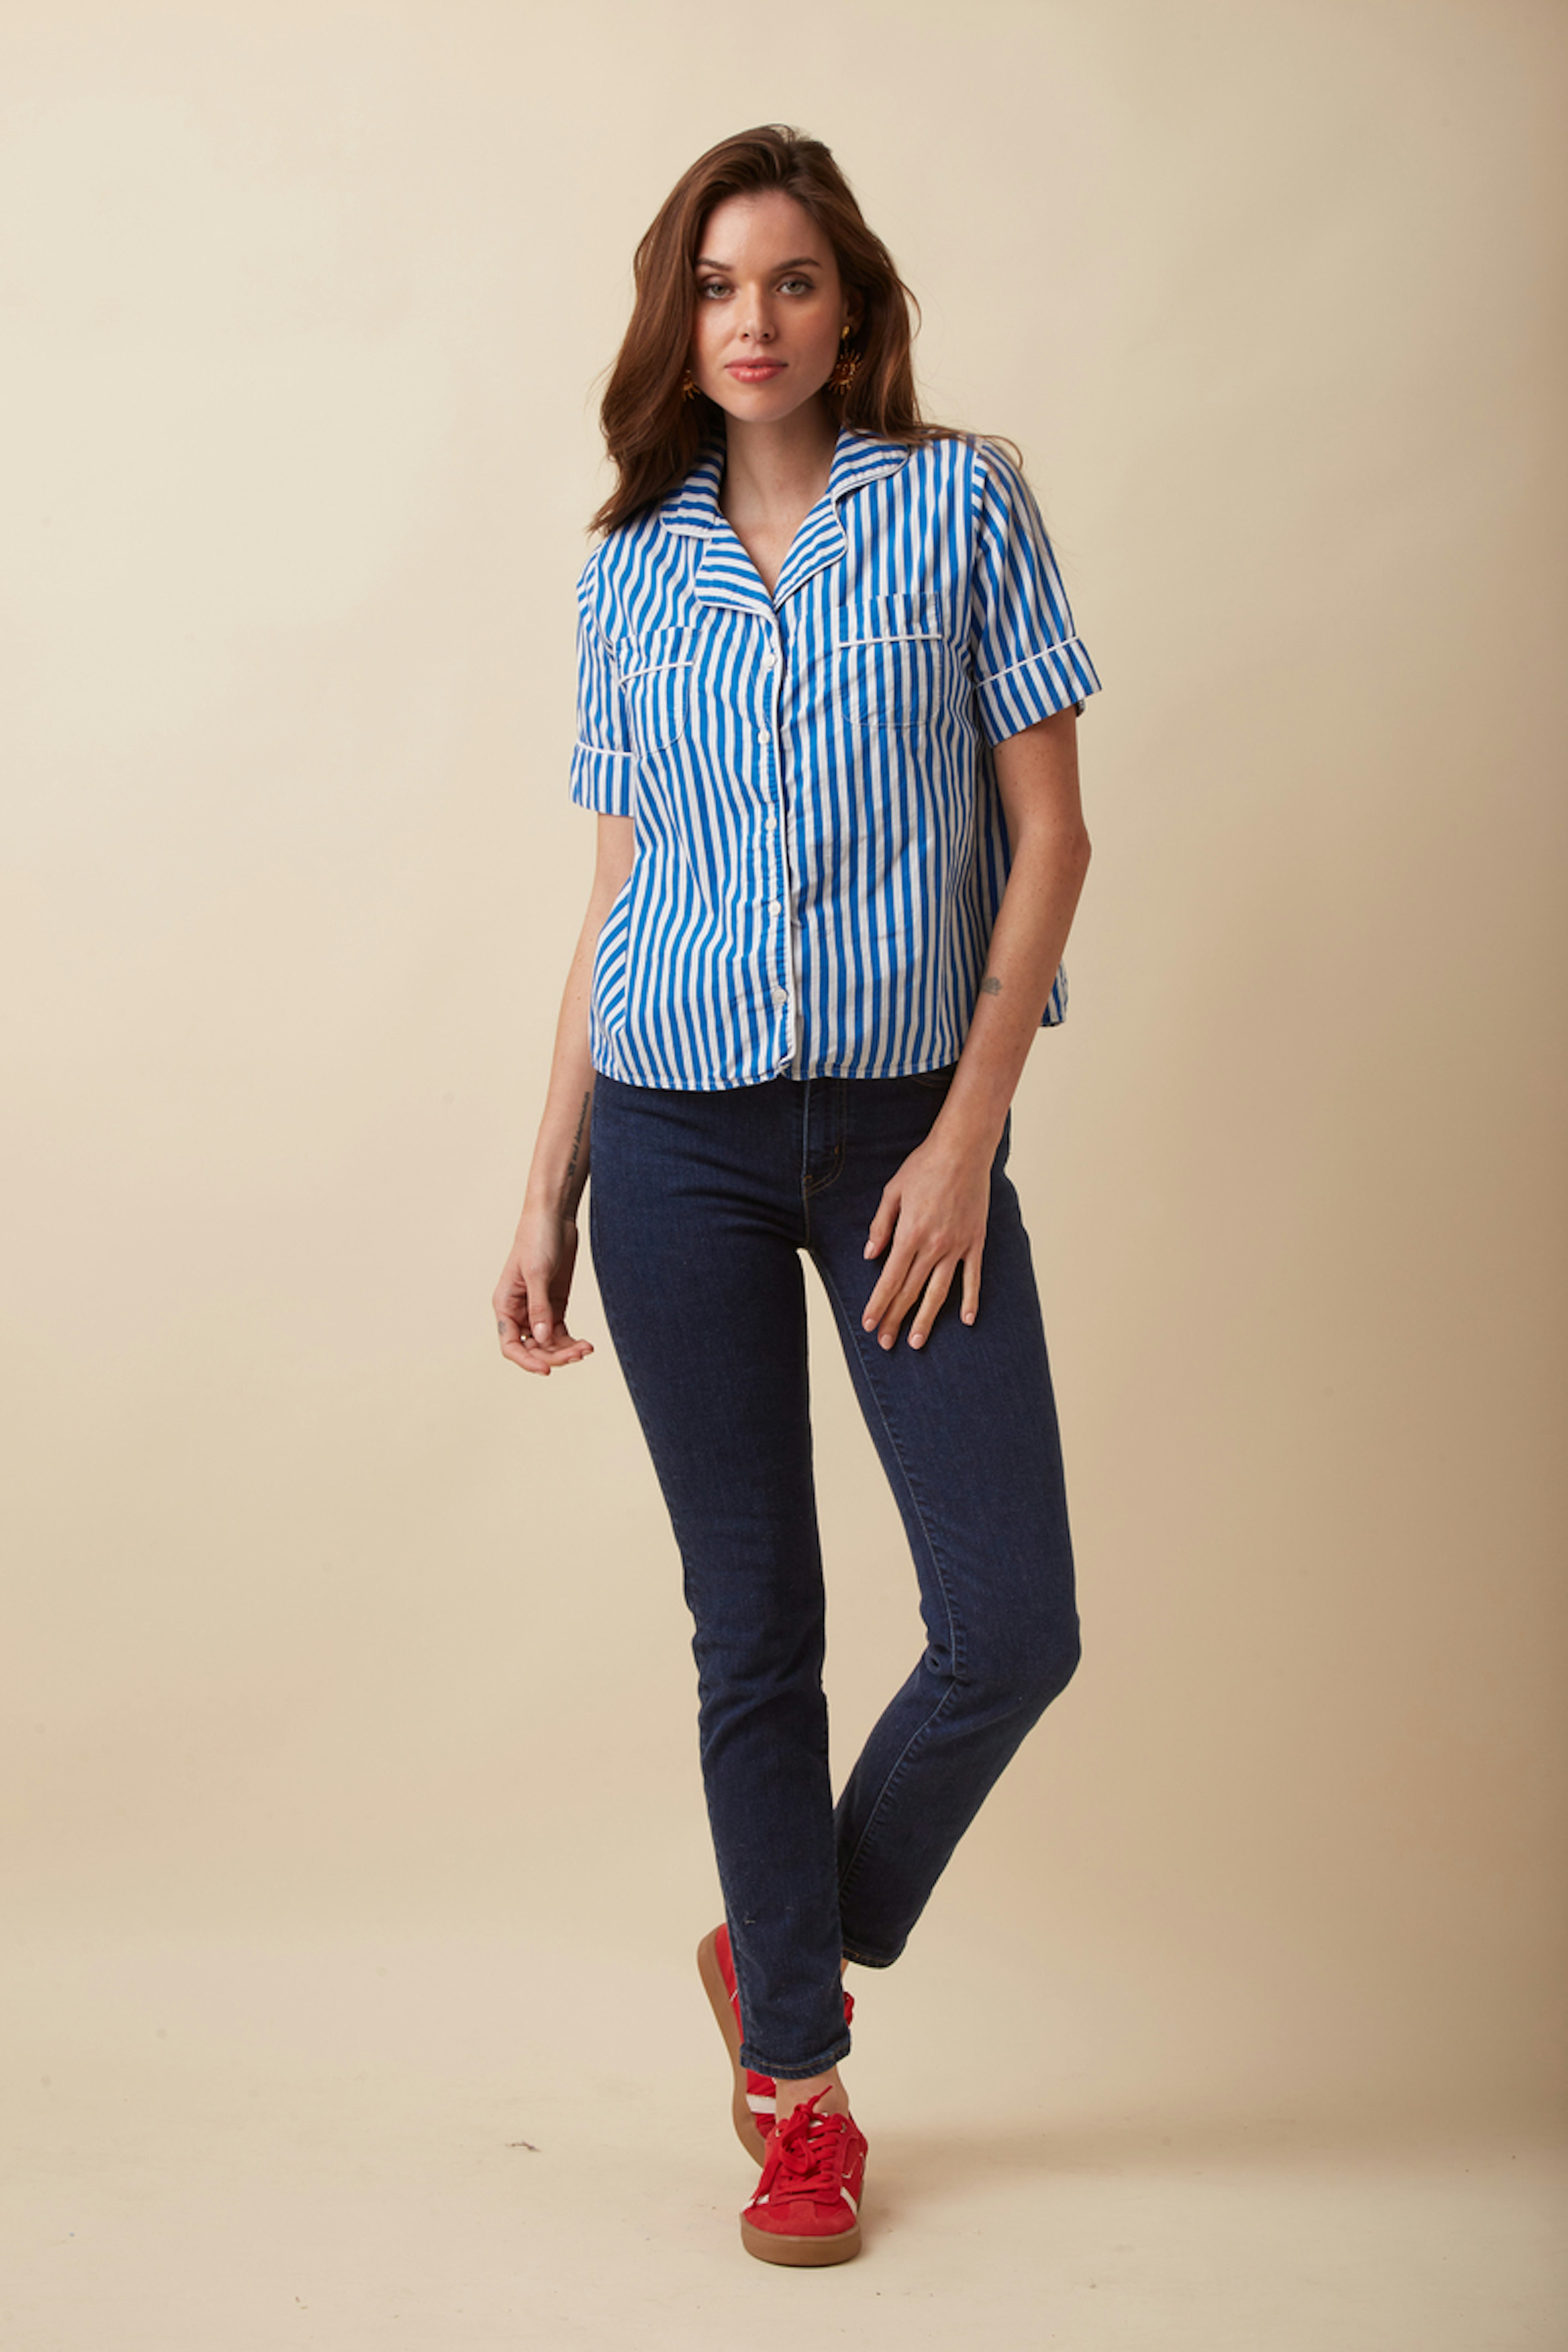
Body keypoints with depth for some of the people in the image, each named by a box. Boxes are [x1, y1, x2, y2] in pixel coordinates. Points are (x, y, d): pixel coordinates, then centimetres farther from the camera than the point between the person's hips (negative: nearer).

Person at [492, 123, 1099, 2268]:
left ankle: (786, 1950, 22)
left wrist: (969, 1134, -10)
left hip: (907, 1123, -1)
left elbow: (1049, 829, -2)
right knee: (756, 1629, 6)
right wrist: (548, 1189, 8)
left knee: (1013, 1627, -6)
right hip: (682, 1133, 1)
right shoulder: (634, 568, 9)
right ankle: (798, 2080, 22)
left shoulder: (962, 504, 1)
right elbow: (614, 892, 11)